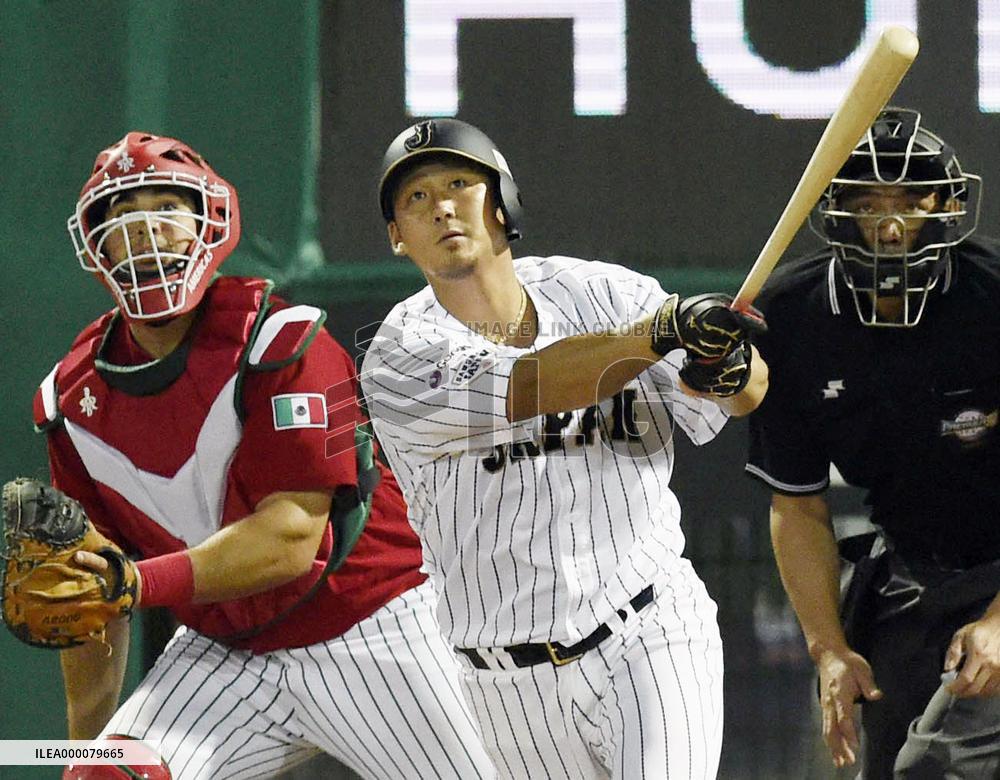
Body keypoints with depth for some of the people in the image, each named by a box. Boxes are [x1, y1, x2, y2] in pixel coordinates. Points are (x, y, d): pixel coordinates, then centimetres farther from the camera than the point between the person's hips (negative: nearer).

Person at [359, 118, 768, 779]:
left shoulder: (603, 293, -1)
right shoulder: (399, 359, -9)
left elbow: (749, 393, -8)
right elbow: (527, 387, -27)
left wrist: (730, 367, -33)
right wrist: (664, 332, -41)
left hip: (653, 633, 0)